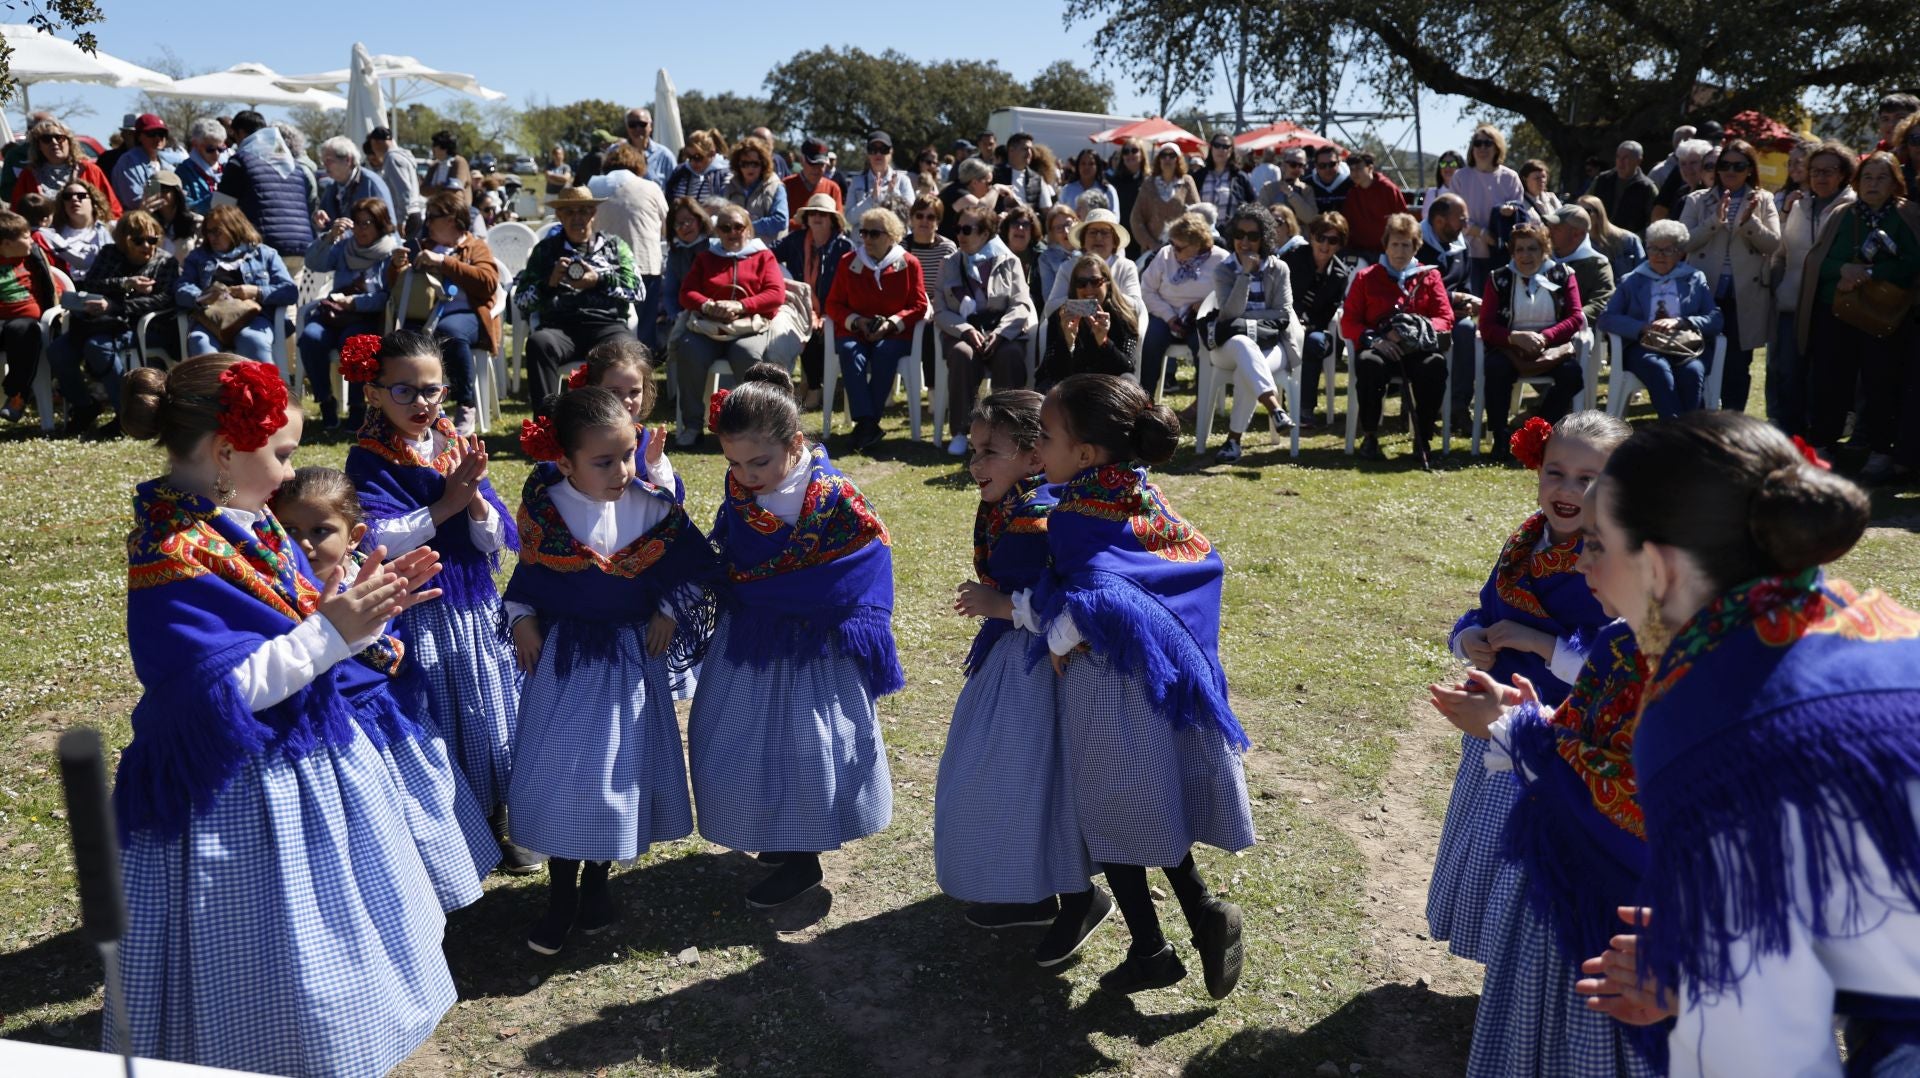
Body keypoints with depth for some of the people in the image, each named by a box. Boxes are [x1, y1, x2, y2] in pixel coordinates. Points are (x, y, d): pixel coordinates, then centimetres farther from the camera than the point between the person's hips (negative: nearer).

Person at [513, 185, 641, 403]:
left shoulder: (615, 246, 24)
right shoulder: (545, 249, 24)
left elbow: (637, 289, 10)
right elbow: (520, 298, 16)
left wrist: (600, 280, -4)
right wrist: (549, 282, -1)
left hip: (606, 322, 0)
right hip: (559, 326, 1)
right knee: (538, 343, -35)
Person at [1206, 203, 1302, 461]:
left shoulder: (1278, 269, 5)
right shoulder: (1224, 269, 5)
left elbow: (1283, 315, -3)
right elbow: (1229, 313, -11)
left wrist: (1244, 319, -9)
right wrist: (1246, 274, -15)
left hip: (1271, 345, 0)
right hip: (1232, 346, 0)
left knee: (1246, 372, -34)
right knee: (1243, 343, -38)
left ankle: (1234, 439, -31)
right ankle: (1275, 408, -53)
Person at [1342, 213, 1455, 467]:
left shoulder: (1429, 276, 16)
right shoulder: (1366, 278, 13)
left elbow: (1446, 318, 8)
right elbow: (1348, 323, 6)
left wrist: (1418, 330, -12)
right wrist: (1373, 339, -14)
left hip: (1416, 351, 1)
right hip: (1379, 348, 0)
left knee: (1436, 364, -35)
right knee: (1369, 363, -37)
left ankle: (1422, 440, -23)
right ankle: (1369, 437, -22)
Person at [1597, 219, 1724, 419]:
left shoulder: (1695, 279, 21)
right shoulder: (1631, 281, 21)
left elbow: (1716, 319, 8)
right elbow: (1606, 319, 7)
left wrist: (1680, 322, -10)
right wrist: (1643, 328, -10)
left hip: (1688, 347, 1)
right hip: (1645, 347, -1)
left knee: (1692, 371, -35)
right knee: (1658, 369, -36)